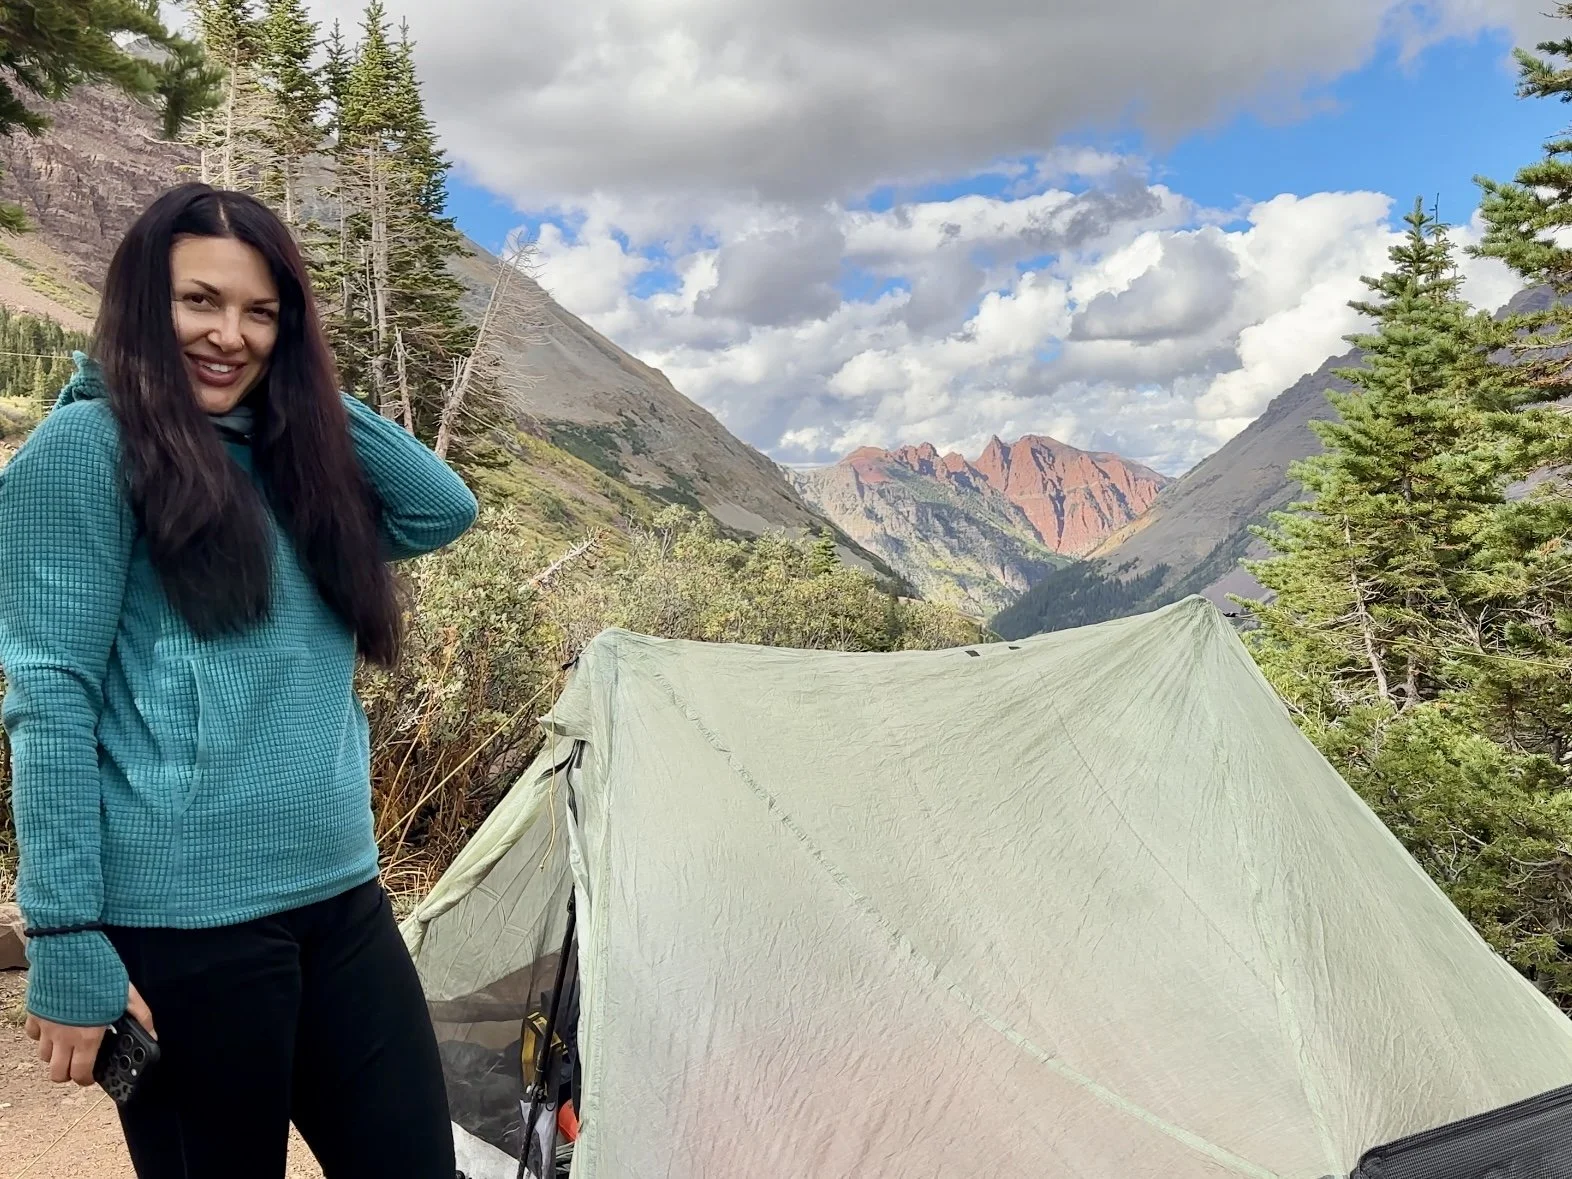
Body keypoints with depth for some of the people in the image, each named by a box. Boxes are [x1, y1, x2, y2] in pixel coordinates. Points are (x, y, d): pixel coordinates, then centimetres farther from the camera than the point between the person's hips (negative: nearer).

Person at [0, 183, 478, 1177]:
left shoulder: (288, 466, 13)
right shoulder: (88, 445, -7)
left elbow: (446, 509, 6)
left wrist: (307, 388, 5)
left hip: (341, 901, 7)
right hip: (185, 924, -6)